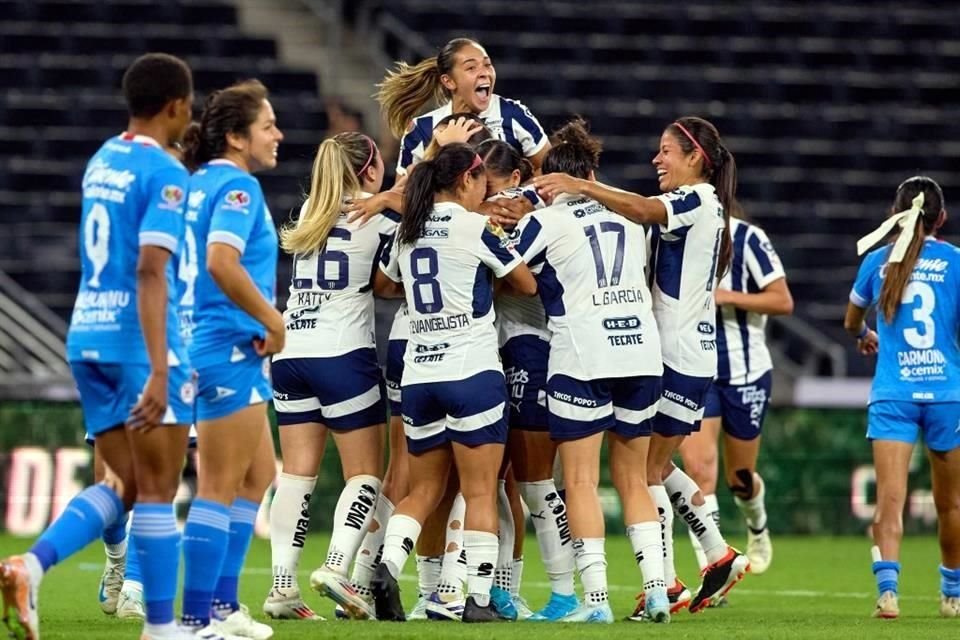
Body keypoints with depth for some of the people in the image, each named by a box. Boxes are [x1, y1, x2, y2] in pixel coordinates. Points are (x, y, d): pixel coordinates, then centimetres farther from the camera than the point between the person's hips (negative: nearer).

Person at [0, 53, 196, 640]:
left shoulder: (101, 162, 13)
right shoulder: (166, 175, -12)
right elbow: (150, 272, -21)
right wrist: (160, 372, -26)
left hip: (87, 337, 8)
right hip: (140, 343, -8)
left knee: (127, 484, 12)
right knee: (157, 489, 1)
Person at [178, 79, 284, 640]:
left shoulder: (200, 182, 14)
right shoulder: (237, 185, -14)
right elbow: (222, 262, -28)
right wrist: (272, 319, -18)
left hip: (219, 348, 10)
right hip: (230, 348, -10)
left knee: (259, 476, 17)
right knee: (220, 486, -6)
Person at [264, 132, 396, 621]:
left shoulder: (311, 209, 15)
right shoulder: (378, 213, -2)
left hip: (290, 352, 6)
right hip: (343, 354, -6)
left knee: (296, 473, 4)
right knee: (366, 473, 1)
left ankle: (282, 585, -4)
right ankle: (338, 566, -17)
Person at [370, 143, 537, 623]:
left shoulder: (406, 233, 11)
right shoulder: (476, 228, -6)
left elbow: (383, 286, 29)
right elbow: (528, 285, 2)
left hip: (418, 375, 5)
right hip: (472, 372, -5)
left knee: (424, 489, 13)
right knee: (480, 492, -1)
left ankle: (388, 565, -9)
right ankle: (479, 597, -5)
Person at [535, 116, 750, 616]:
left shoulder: (700, 200, -11)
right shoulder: (686, 206, 19)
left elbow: (644, 210, -31)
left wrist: (580, 186, -39)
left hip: (682, 356, -10)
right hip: (672, 351, 10)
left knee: (648, 468, -6)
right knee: (657, 465, 15)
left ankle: (664, 586, -2)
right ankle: (720, 556, 21)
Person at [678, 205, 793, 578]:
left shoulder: (746, 238, -11)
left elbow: (783, 301, -14)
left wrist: (725, 296, -23)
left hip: (745, 370, -3)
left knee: (739, 478, 11)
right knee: (698, 468, -15)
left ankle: (758, 529, 46)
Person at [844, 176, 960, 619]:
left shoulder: (878, 261, 6)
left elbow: (851, 322, 23)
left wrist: (865, 338, 45)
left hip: (892, 395, 0)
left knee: (890, 498, -9)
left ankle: (887, 588, -26)